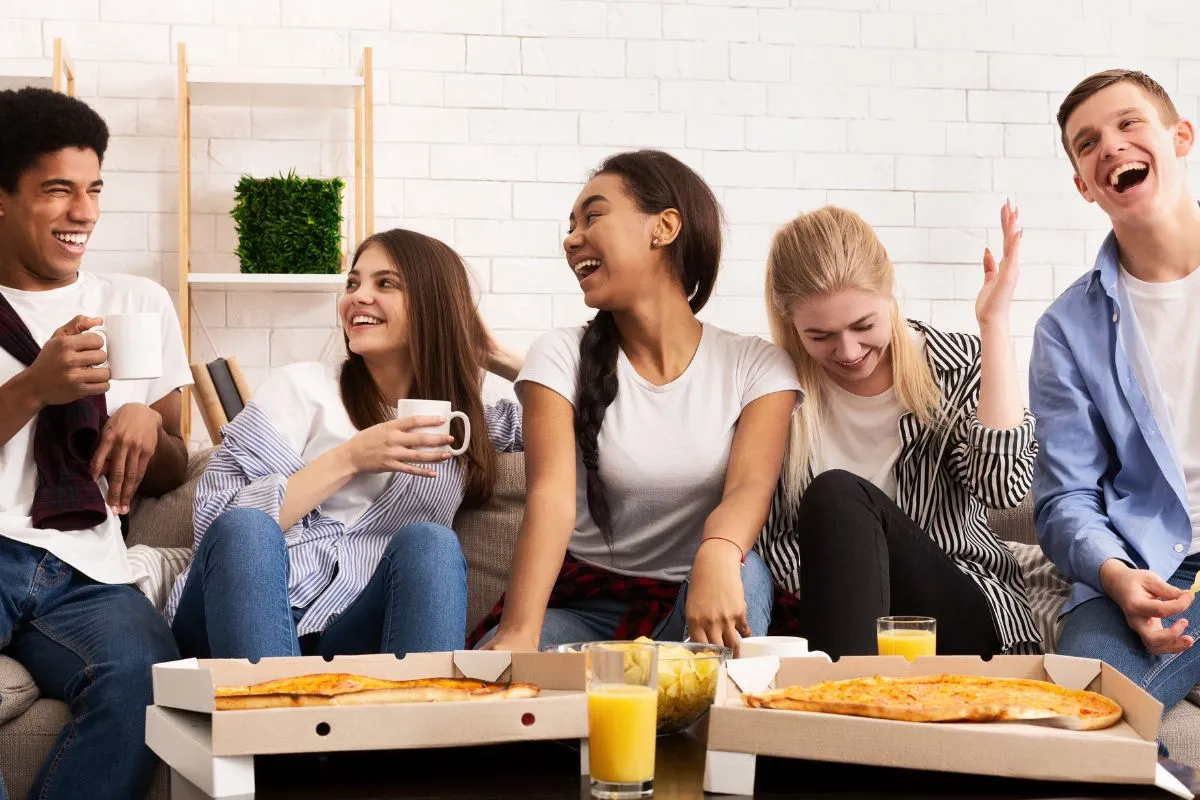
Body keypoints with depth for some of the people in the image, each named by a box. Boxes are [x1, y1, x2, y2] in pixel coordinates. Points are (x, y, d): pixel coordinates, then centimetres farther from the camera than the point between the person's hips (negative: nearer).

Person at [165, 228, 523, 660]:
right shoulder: (302, 386, 7)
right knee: (245, 528, -32)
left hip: (355, 640, 2)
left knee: (431, 542, -27)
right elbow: (218, 521, -4)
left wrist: (501, 358, 14)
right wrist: (348, 459, -10)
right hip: (239, 628, -1)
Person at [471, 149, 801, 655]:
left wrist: (717, 554, -44)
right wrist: (519, 632, -32)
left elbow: (749, 486, -18)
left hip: (694, 598, 1)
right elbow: (551, 497, -15)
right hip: (585, 598, 0)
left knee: (741, 573, -34)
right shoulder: (560, 358, 0)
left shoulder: (757, 366, 0)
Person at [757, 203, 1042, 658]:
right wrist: (828, 590, -21)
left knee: (836, 496, -26)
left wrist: (994, 323, -17)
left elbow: (1002, 485, -19)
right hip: (837, 631, 2)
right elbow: (774, 539, 0)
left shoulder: (958, 368, 0)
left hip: (968, 617, -1)